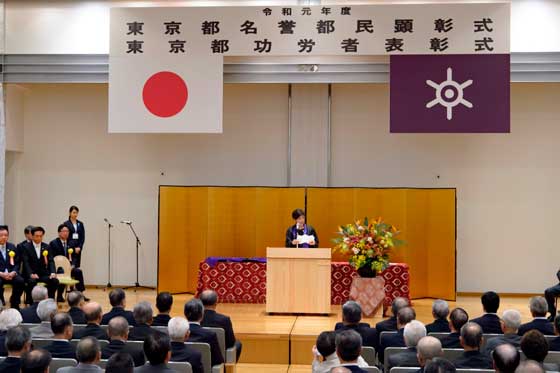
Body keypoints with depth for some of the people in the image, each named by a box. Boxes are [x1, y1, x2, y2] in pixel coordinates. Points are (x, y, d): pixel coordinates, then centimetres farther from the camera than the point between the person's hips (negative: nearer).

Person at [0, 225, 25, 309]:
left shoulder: (12, 247, 12)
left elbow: (17, 263, 9)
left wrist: (13, 272, -12)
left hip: (11, 273, 3)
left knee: (21, 281, -26)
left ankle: (14, 304, -10)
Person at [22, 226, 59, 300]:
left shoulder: (46, 247, 11)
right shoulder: (26, 247, 1)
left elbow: (51, 261, 4)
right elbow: (26, 263, -9)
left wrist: (53, 273, -15)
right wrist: (31, 274, -25)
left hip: (43, 274, 3)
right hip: (31, 274, -3)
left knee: (55, 280, -24)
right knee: (32, 281, -36)